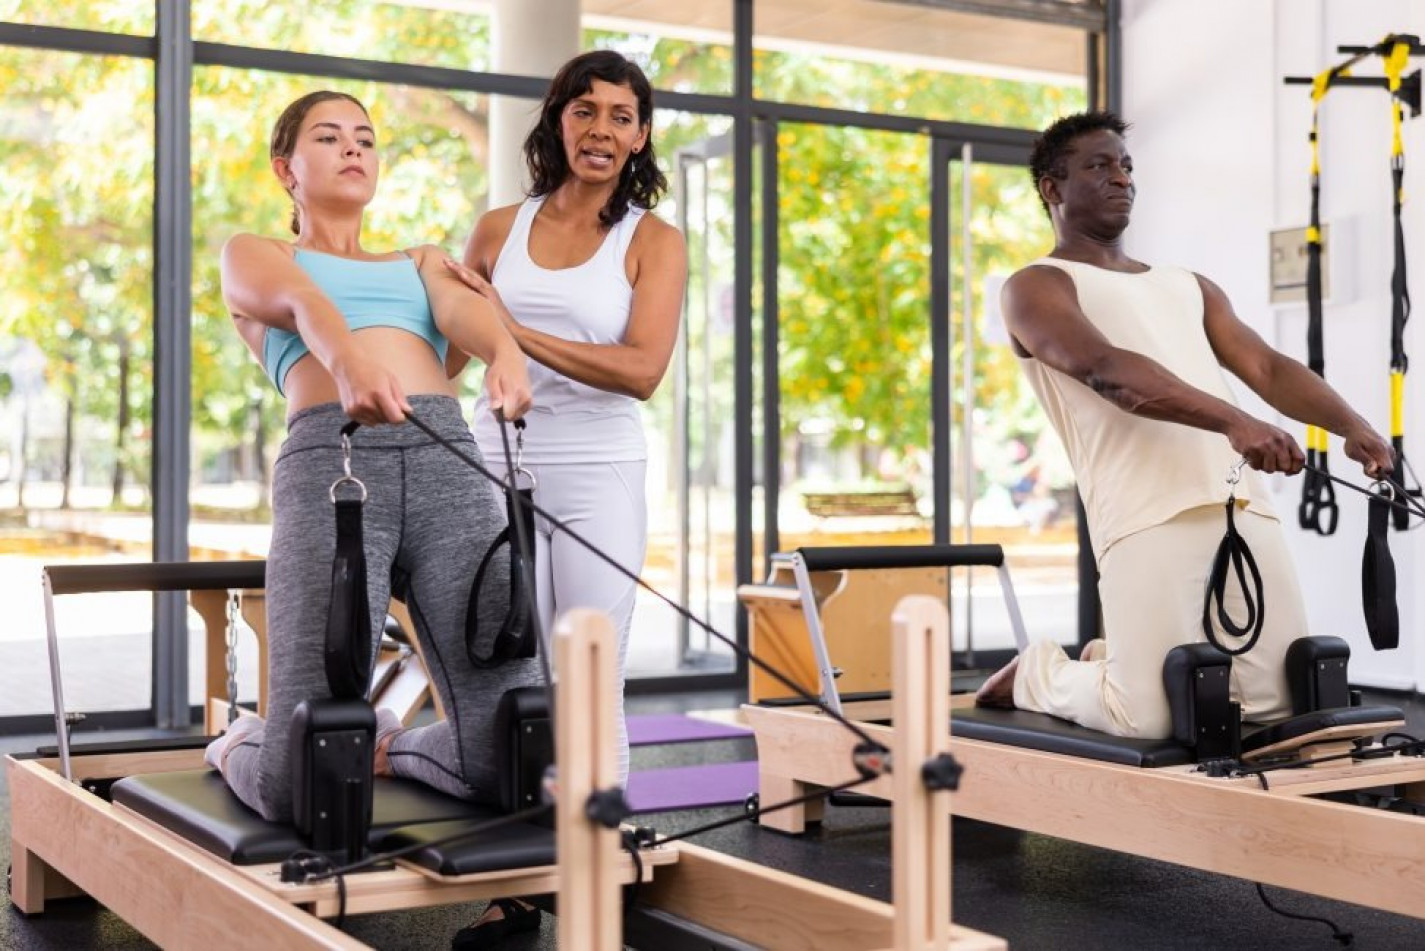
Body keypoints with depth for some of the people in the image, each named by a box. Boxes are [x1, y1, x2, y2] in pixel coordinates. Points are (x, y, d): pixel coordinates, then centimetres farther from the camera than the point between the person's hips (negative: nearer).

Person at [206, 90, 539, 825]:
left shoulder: (420, 261, 32)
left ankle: (382, 745, 24)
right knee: (300, 786, -14)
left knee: (510, 760, -9)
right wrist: (349, 362, -28)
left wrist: (505, 352, -19)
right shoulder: (251, 256, 22)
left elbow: (461, 307, 7)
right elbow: (302, 302, -3)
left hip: (448, 463, 4)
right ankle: (241, 748, 23)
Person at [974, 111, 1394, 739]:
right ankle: (1039, 673, 20)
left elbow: (1267, 367, 13)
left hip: (1244, 504, 6)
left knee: (1278, 704, 1)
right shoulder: (1037, 288, 5)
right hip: (1149, 514, -6)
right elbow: (1110, 372, -14)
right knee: (1150, 718, -12)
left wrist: (1351, 424, -7)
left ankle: (1121, 659, 25)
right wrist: (1231, 420, -28)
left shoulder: (1189, 287, 27)